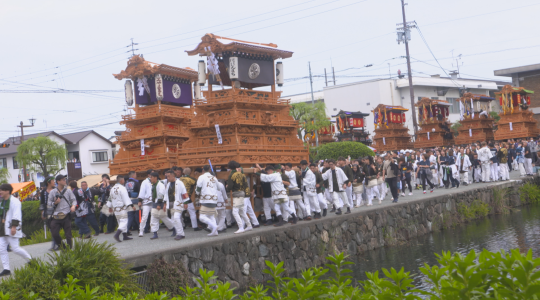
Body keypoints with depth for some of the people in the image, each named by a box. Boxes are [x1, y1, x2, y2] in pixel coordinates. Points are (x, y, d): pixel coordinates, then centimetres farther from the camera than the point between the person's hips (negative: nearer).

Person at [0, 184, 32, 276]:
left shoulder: (14, 201, -11)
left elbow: (16, 215, -17)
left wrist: (14, 226, -25)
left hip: (11, 229, -8)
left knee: (15, 248, -8)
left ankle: (30, 260, 13)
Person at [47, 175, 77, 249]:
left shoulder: (68, 191, 8)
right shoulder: (52, 192, 6)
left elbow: (74, 200, 11)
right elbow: (49, 203, 11)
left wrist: (73, 205, -9)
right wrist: (55, 203, -8)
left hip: (66, 216, 0)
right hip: (56, 217, 0)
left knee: (68, 234, -1)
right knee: (54, 234, -6)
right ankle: (63, 248, 13)